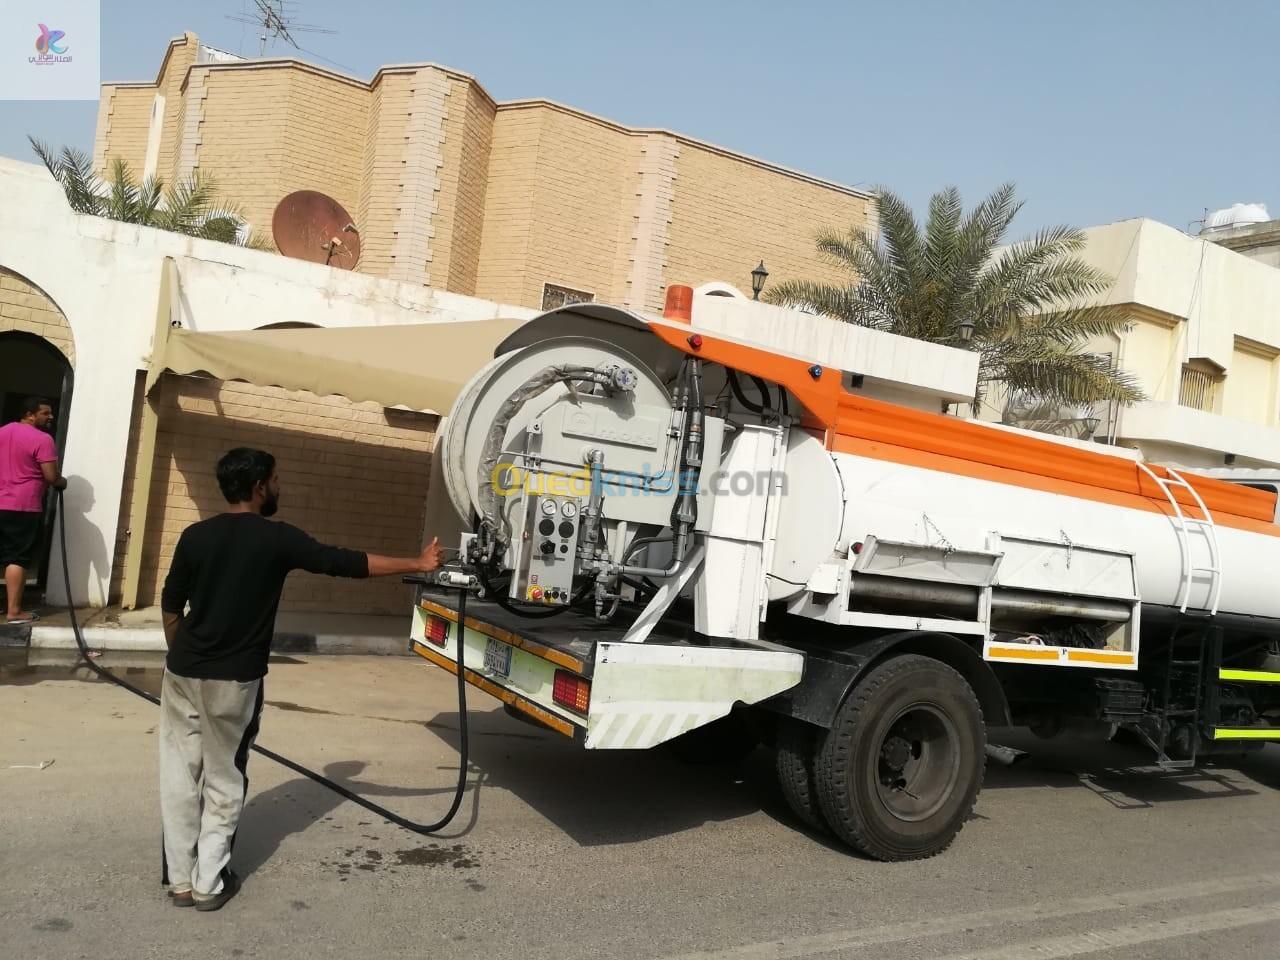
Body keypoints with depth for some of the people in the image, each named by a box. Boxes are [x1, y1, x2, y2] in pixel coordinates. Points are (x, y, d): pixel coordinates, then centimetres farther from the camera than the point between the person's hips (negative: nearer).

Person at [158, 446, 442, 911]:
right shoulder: (278, 539, -10)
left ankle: (180, 880, 21)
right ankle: (208, 884, 15)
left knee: (180, 775, 13)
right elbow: (347, 563, -8)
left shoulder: (195, 536, 2)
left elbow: (171, 606, 8)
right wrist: (416, 564, 0)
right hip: (235, 679, -4)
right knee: (224, 780, 10)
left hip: (183, 672, 4)